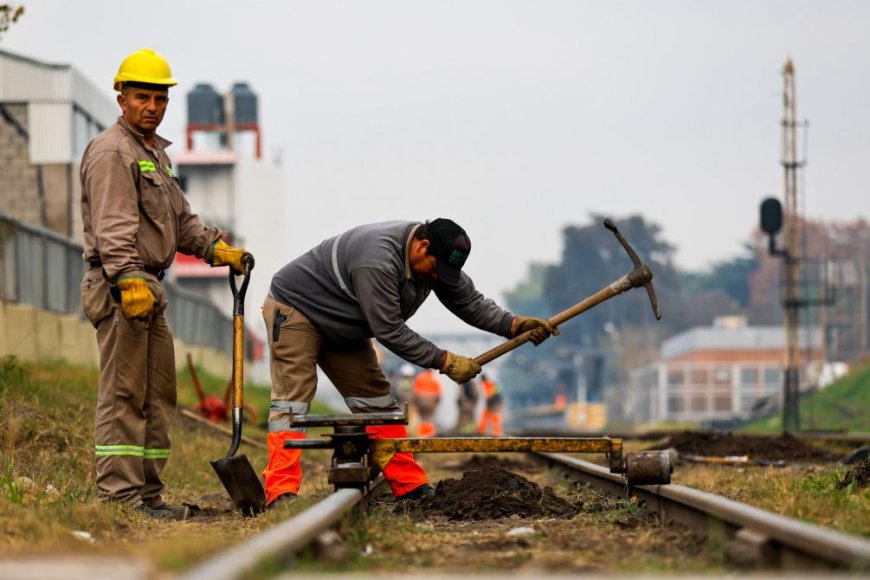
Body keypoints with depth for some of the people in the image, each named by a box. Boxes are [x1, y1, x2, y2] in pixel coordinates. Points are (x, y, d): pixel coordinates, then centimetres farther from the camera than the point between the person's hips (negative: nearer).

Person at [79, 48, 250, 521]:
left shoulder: (156, 152, 23)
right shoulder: (111, 152, -10)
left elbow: (179, 220, 30)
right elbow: (113, 227, -21)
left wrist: (218, 248, 18)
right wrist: (129, 280, -30)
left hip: (149, 289, 10)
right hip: (120, 289, -10)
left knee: (158, 394, 11)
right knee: (123, 394, -10)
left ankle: (147, 492, 16)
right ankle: (119, 495, -10)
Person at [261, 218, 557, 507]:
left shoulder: (436, 261, -8)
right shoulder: (377, 261, -36)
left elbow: (470, 301, -3)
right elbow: (389, 330, -33)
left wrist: (514, 325, -19)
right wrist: (444, 361, -29)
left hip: (341, 330, 9)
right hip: (294, 309, -9)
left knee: (375, 400, 6)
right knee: (293, 399, -19)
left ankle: (412, 488, 8)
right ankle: (282, 492, -28)